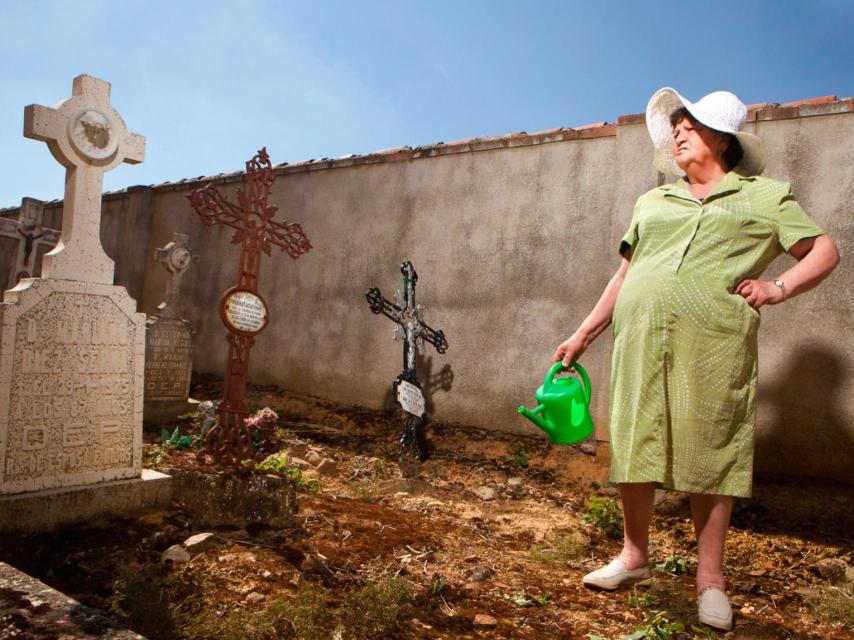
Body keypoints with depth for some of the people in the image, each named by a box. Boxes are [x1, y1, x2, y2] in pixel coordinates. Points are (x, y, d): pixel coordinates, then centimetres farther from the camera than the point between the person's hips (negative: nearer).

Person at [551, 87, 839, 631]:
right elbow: (626, 273, 21)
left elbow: (825, 251, 13)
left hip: (713, 344, -3)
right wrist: (584, 334, 17)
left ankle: (711, 579, 16)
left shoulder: (767, 196, 12)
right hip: (640, 340, 4)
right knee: (633, 447, 5)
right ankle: (635, 556, 23)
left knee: (710, 454, 1)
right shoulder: (652, 202, 22)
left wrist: (778, 288, -5)